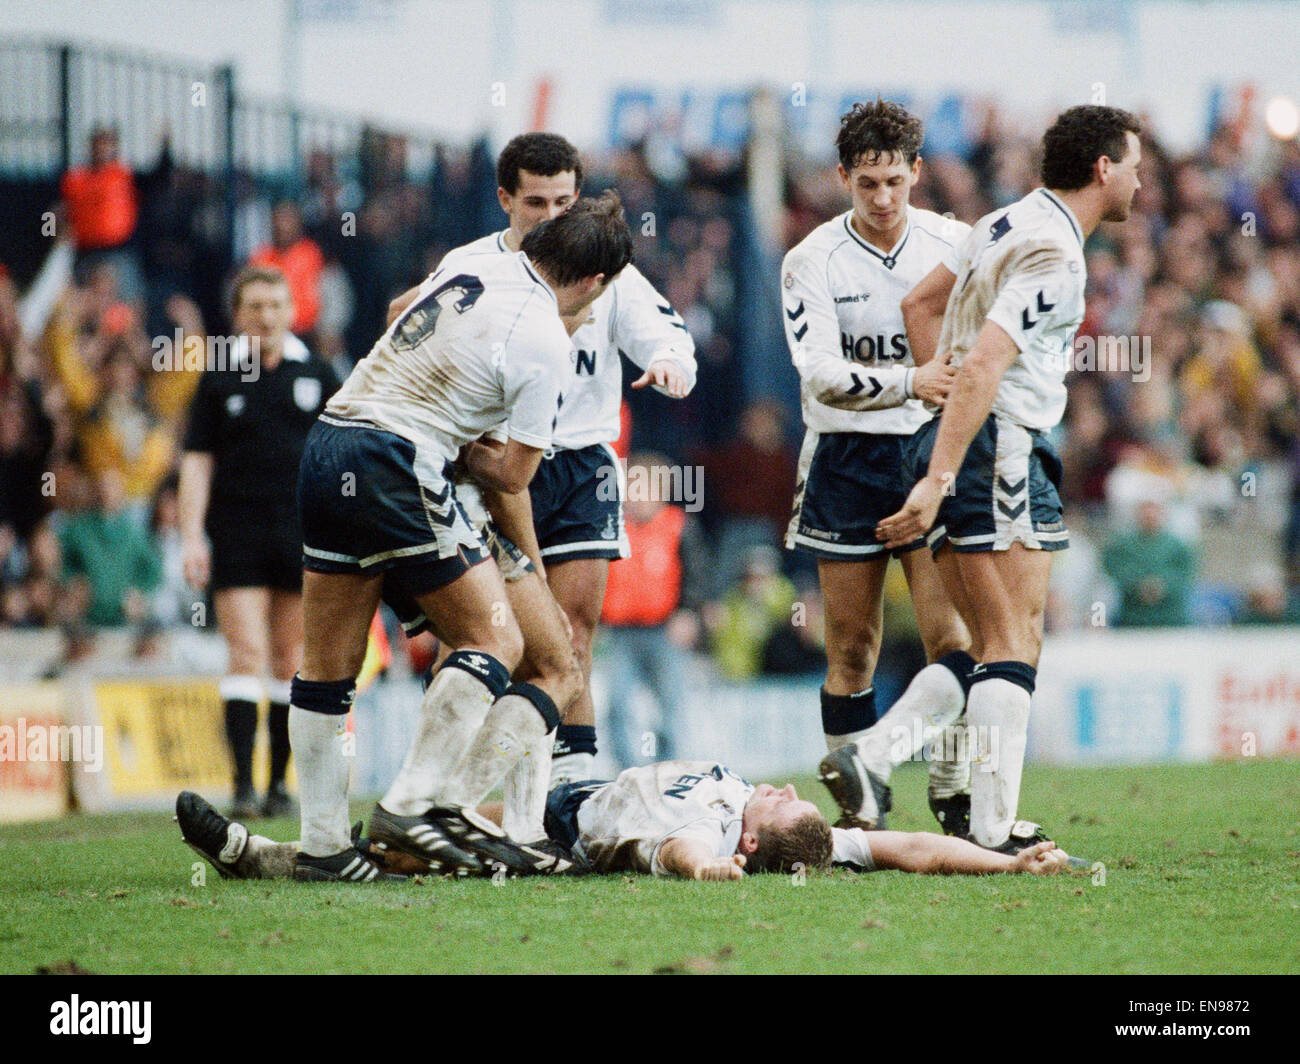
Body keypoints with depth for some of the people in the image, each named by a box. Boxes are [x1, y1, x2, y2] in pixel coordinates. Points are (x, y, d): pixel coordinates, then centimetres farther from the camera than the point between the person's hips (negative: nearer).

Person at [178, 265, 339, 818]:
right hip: (237, 537, -2)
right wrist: (191, 537, -5)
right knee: (247, 655, -11)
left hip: (302, 536, 2)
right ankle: (243, 783, -14)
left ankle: (279, 782, 13)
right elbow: (197, 461, 3)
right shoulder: (218, 379, 4)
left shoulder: (317, 375, 8)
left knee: (289, 662, 6)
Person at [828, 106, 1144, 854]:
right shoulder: (1054, 255, -15)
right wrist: (937, 482, -27)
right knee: (1015, 645, -6)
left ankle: (873, 761, 1)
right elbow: (983, 364, -23)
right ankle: (996, 829, -8)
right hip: (1000, 450, -9)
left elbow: (923, 302, 25)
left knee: (985, 644, 12)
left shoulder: (1007, 224, 14)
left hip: (950, 436, 9)